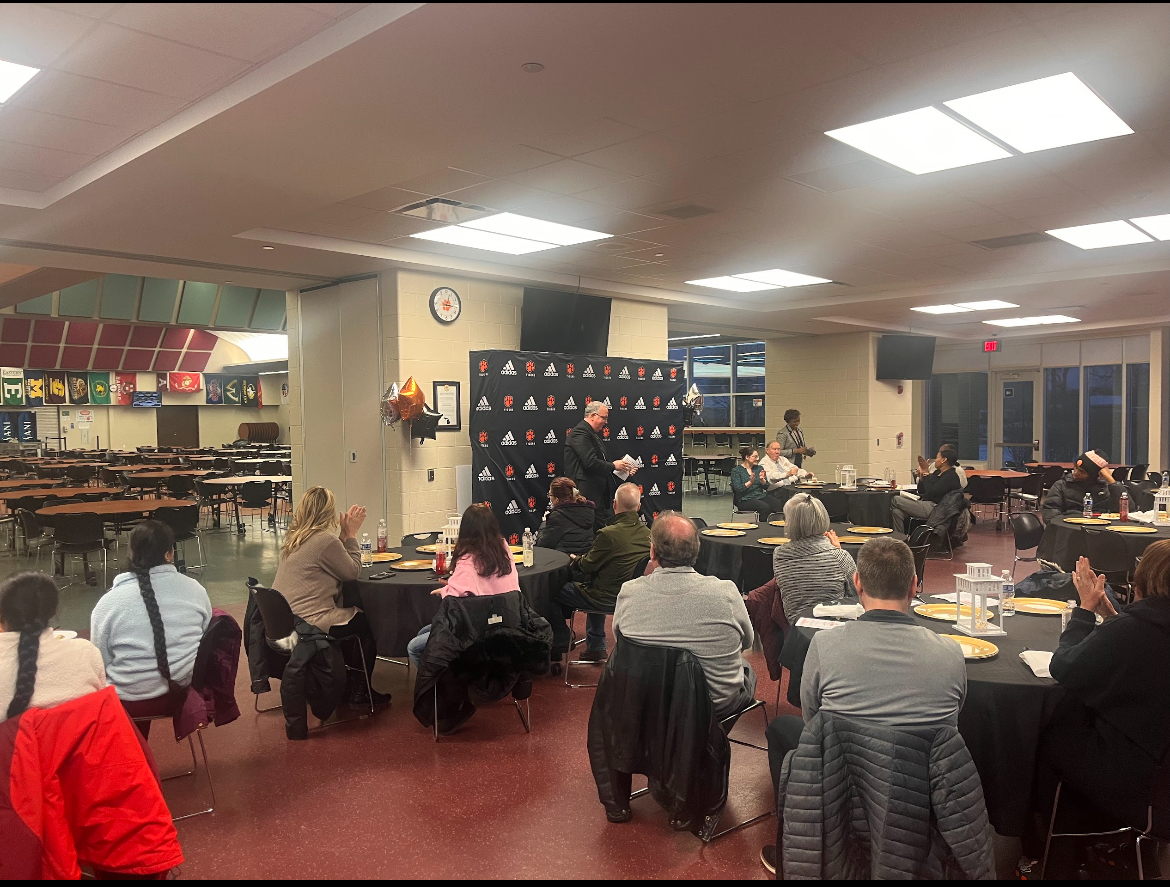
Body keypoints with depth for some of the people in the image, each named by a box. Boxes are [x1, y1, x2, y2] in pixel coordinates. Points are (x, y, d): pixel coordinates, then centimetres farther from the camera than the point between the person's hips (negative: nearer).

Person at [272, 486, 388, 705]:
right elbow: (353, 571, -6)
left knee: (349, 616, 25)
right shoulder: (325, 540, -18)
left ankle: (344, 683, 33)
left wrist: (344, 534, 10)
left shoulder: (294, 537, 10)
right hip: (308, 625, -9)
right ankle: (359, 692, 23)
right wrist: (351, 534, 0)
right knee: (364, 622, 12)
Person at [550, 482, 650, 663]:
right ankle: (596, 647, 39)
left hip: (607, 600, -7)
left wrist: (575, 560, 10)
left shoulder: (608, 534, -26)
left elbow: (588, 566, -13)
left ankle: (560, 642, 24)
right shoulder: (648, 534, -6)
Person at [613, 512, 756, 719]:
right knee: (747, 671, 31)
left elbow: (619, 640, 2)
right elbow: (747, 642, -2)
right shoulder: (726, 592, -21)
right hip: (719, 705, -2)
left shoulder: (629, 593, -17)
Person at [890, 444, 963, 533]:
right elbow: (921, 491, 22)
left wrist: (927, 476, -4)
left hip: (933, 507, -9)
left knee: (896, 500, -14)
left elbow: (931, 493, -18)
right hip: (924, 502, 9)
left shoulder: (951, 476, -10)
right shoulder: (937, 472, 20)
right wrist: (921, 474, 9)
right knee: (897, 512, -16)